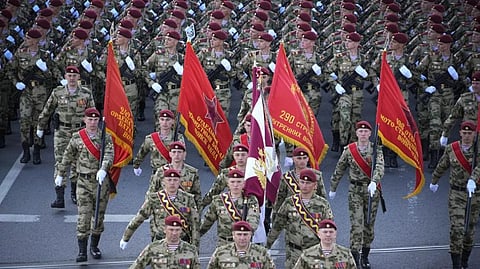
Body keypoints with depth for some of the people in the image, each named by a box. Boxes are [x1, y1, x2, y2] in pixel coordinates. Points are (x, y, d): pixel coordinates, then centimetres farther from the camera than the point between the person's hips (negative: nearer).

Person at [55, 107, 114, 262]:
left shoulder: (106, 137, -2)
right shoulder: (77, 137, 2)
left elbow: (109, 155, -17)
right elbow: (67, 156, 13)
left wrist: (103, 170, -35)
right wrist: (60, 174, 18)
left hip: (101, 181, 1)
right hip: (83, 181, -1)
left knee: (99, 216, 9)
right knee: (84, 216, -7)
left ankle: (94, 246, 26)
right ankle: (82, 251, -3)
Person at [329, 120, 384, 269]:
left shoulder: (376, 149, -4)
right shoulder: (349, 150, -2)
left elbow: (379, 167, -21)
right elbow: (339, 170, 8)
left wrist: (374, 182, -39)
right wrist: (333, 188, 15)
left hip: (372, 190, 1)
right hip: (355, 191, -1)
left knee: (369, 224, 10)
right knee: (356, 224, -10)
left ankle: (365, 256, 26)